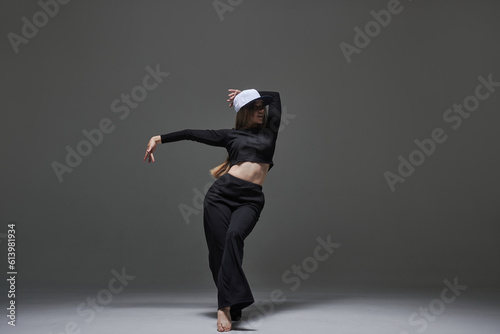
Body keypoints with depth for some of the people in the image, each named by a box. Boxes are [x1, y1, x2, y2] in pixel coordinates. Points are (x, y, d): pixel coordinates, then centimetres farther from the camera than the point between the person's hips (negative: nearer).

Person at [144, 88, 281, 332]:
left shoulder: (269, 131, 18)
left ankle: (225, 304, -30)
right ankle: (227, 304, 2)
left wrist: (246, 94, 36)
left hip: (251, 200, 0)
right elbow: (192, 133, 18)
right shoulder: (231, 135, 15)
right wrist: (159, 138, 17)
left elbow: (275, 96, 27)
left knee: (233, 236, -27)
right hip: (221, 193, 1)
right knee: (219, 248, -9)